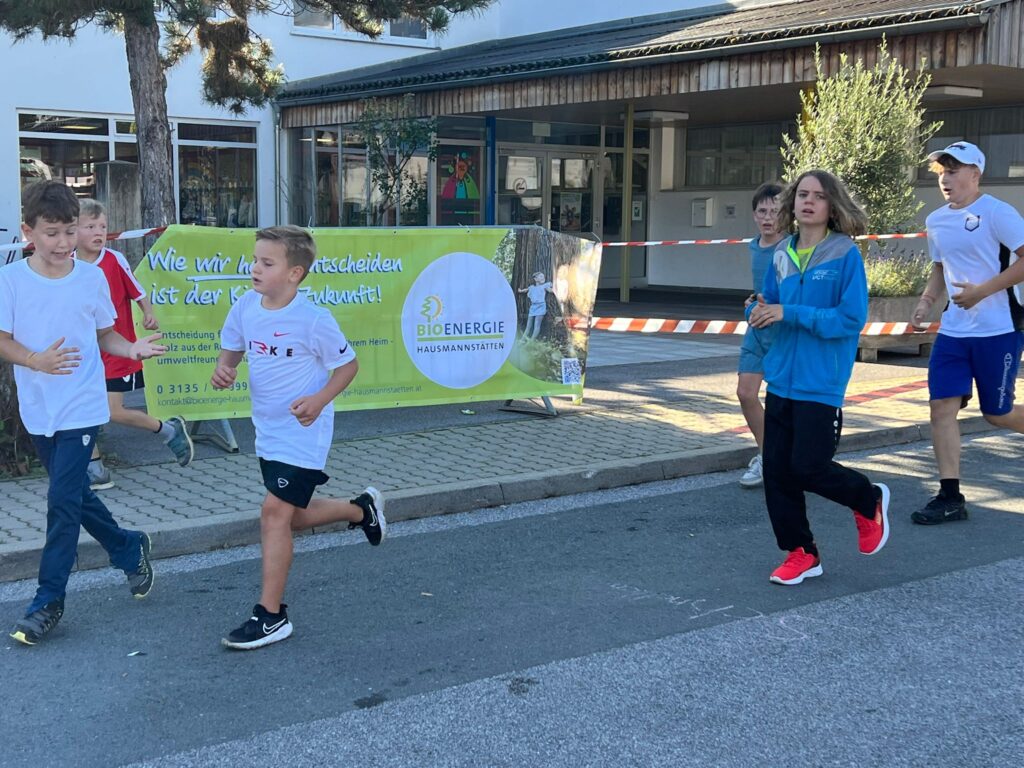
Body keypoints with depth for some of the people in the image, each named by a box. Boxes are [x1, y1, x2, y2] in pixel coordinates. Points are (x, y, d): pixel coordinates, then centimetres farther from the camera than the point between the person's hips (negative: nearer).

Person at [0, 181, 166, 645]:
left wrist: (133, 349, -12)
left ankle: (48, 602, 3)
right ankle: (130, 550, 39)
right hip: (38, 410, 3)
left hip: (81, 407, -3)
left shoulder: (92, 278, -3)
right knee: (73, 494, 16)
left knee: (62, 501, -7)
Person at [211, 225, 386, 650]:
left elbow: (347, 365, -8)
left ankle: (271, 615, -2)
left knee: (275, 512, -12)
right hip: (267, 431, 7)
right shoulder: (245, 306, -3)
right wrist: (223, 369, -10)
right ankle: (361, 509, 44)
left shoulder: (314, 320, -19)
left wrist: (320, 400, -24)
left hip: (302, 433, -7)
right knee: (292, 516, 17)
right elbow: (232, 348, 13)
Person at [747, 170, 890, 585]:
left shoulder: (846, 254, -9)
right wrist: (759, 311, -7)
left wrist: (789, 314, -19)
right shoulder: (783, 254, 8)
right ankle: (800, 552, 20)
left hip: (821, 384, -6)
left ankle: (869, 500, 25)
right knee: (776, 470, 5)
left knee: (808, 467, -6)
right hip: (781, 379, 6)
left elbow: (851, 318, -16)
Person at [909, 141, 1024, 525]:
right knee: (941, 405, -3)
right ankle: (950, 497, 3)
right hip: (954, 331, 6)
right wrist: (926, 302, 5)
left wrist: (982, 291, -21)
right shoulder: (935, 221, 10)